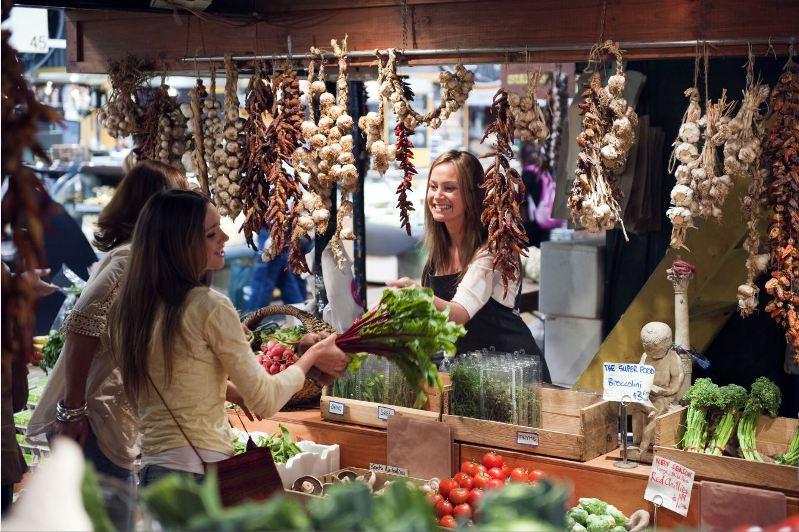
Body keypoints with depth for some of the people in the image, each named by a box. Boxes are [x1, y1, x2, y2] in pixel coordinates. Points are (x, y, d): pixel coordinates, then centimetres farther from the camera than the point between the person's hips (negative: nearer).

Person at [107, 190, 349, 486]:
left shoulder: (131, 307, 7)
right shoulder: (209, 307, -14)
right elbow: (265, 403, -9)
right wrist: (312, 357, 6)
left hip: (152, 466, 8)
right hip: (201, 472, -8)